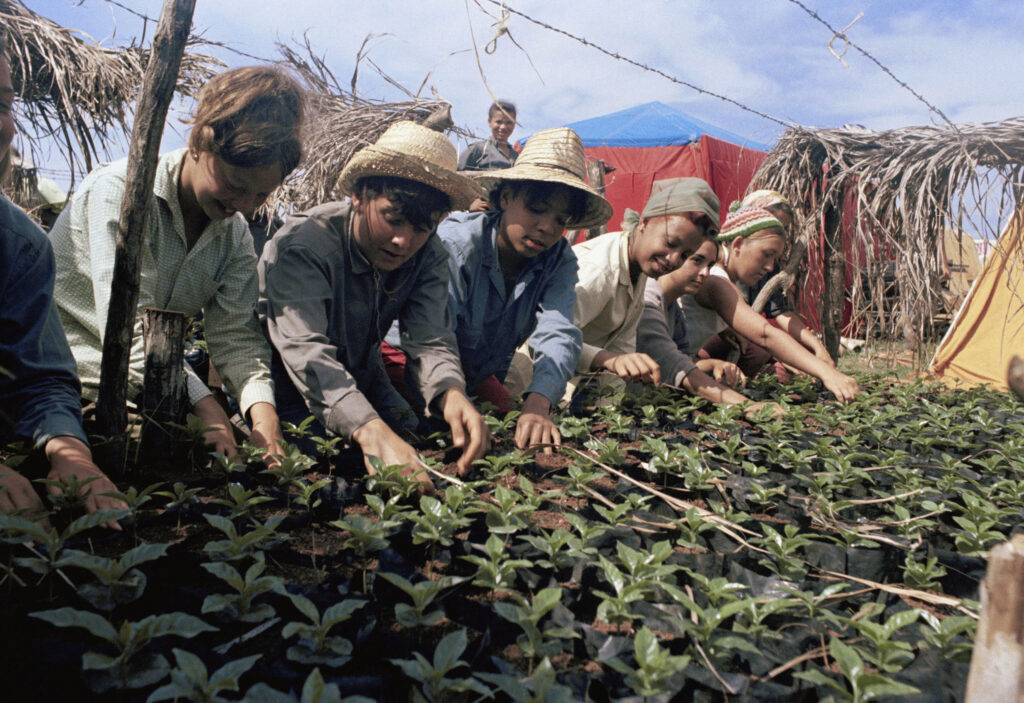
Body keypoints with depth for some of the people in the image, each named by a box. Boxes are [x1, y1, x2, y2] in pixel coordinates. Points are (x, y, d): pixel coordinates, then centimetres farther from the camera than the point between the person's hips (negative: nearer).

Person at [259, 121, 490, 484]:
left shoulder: (429, 255, -13)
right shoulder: (302, 244, -31)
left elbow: (429, 341, -24)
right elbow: (305, 351, -44)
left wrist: (450, 393, -49)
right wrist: (371, 431, -61)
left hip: (363, 381, 5)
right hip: (288, 392, -4)